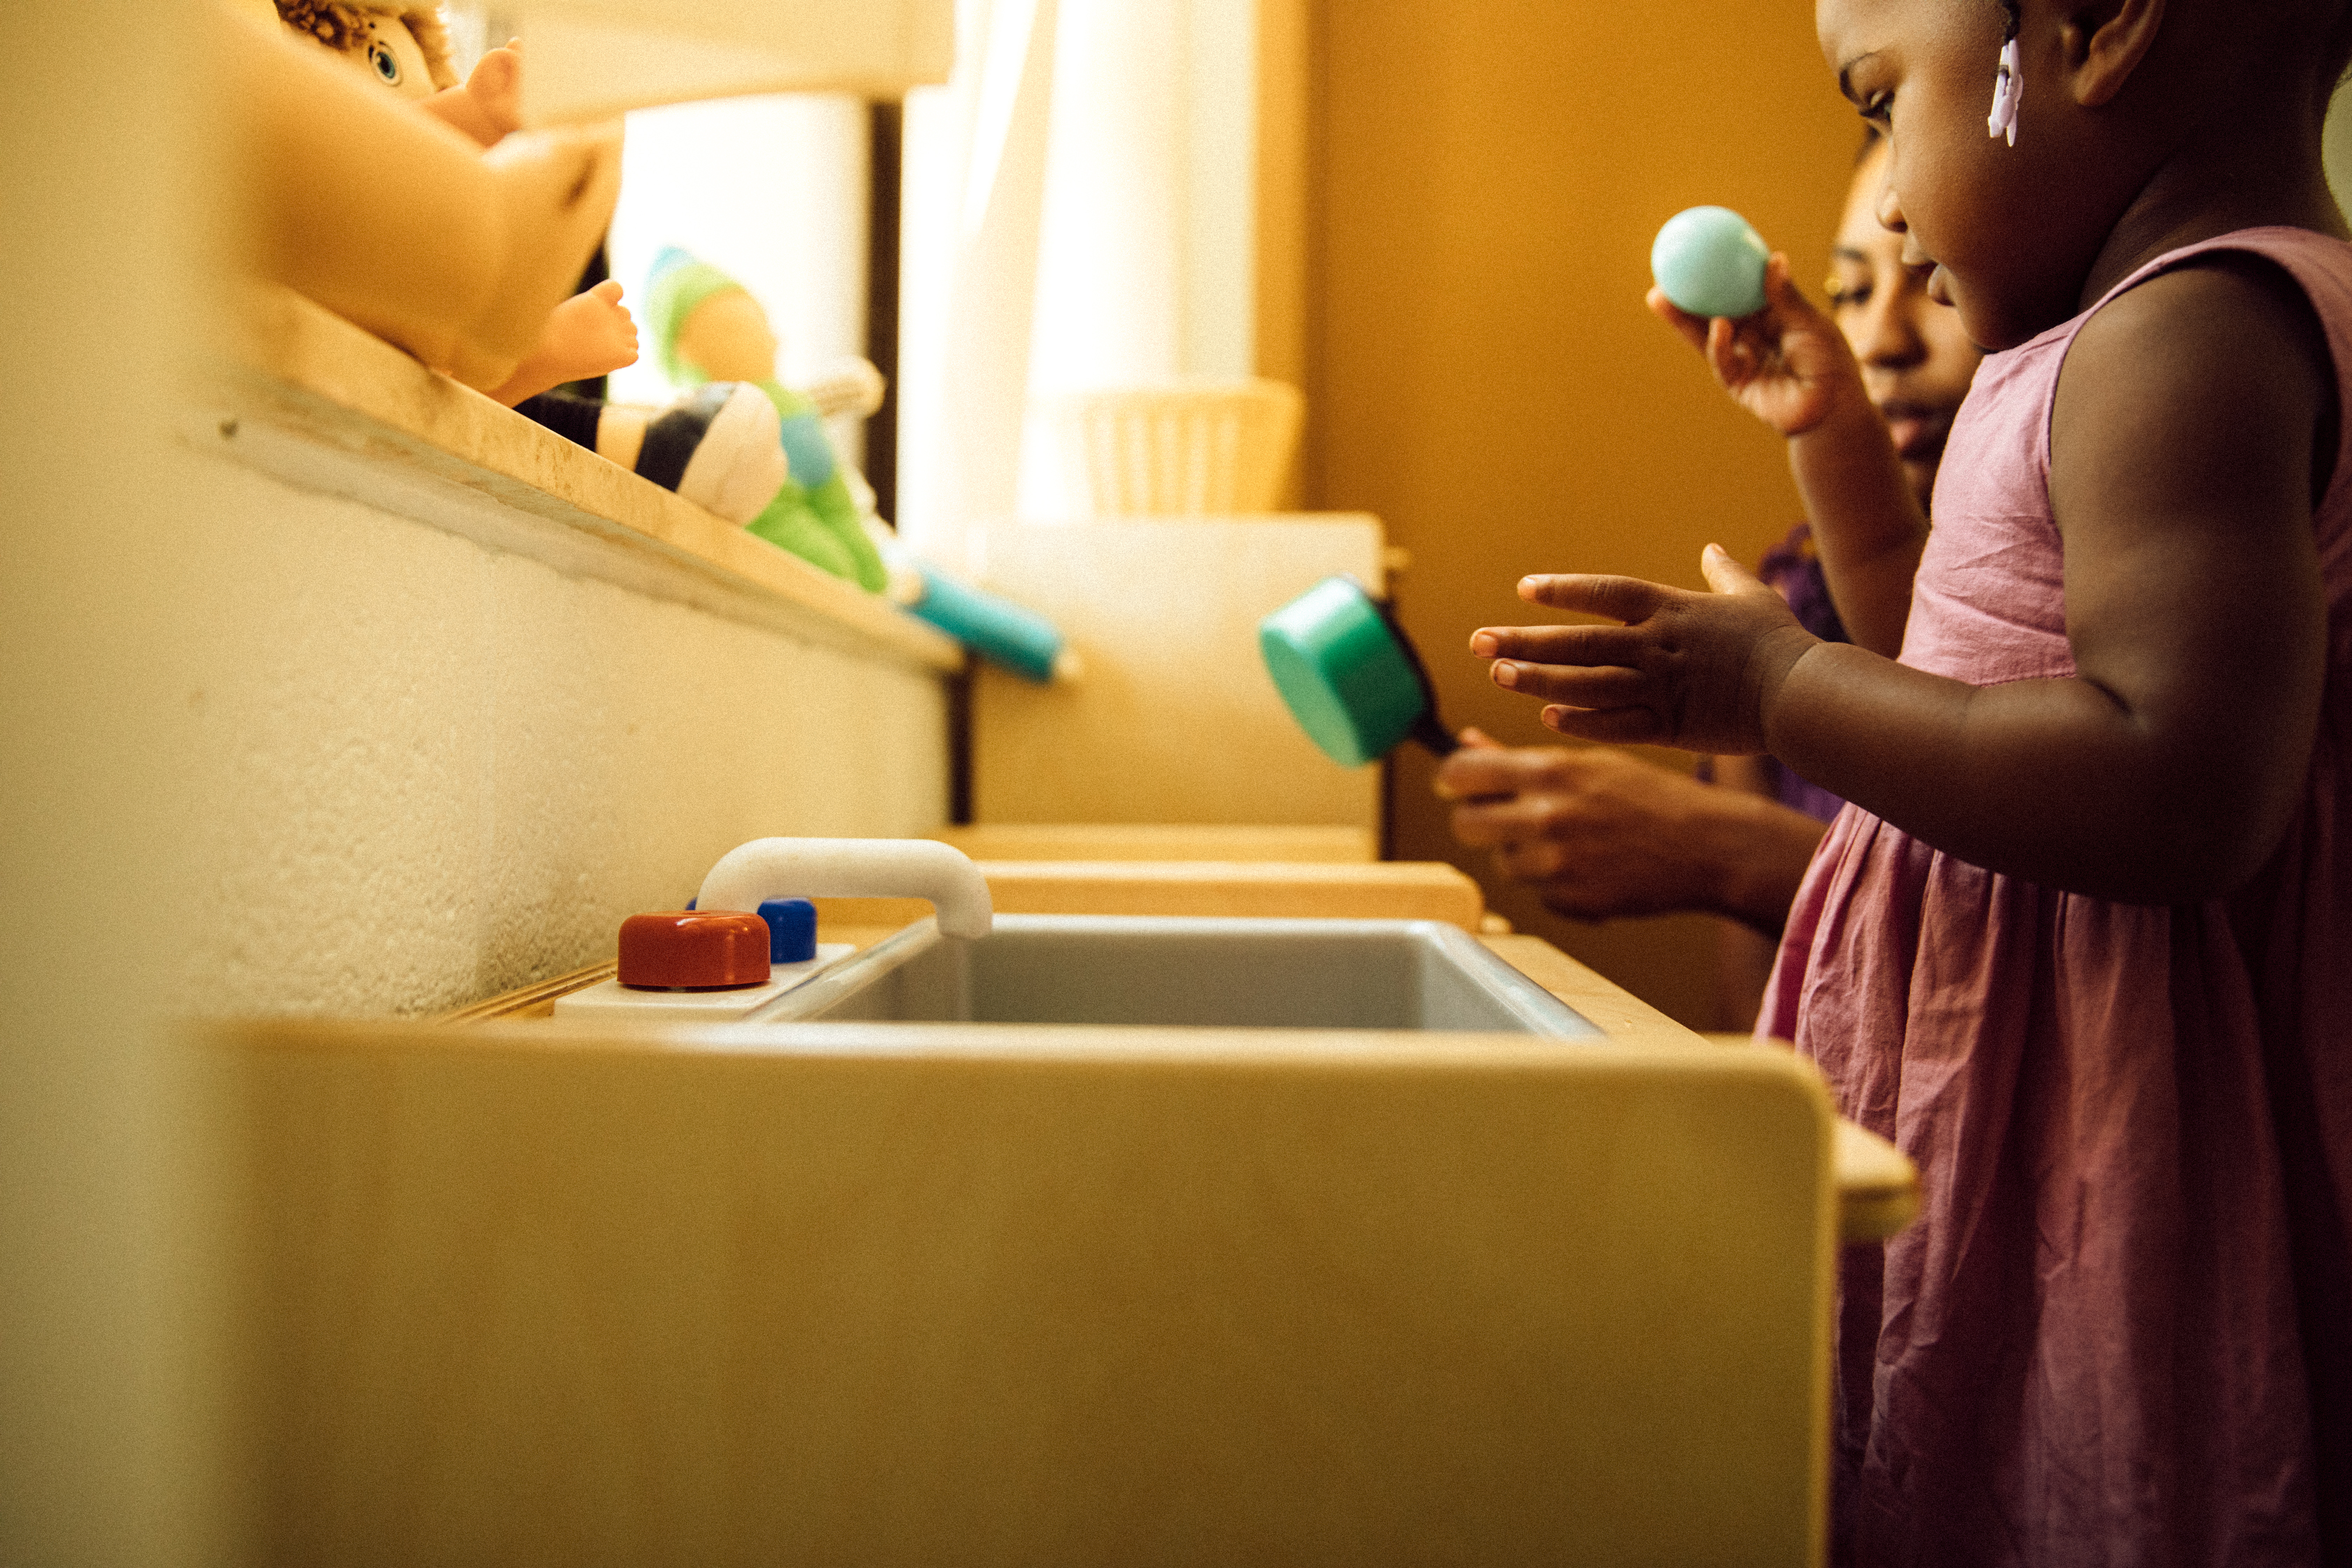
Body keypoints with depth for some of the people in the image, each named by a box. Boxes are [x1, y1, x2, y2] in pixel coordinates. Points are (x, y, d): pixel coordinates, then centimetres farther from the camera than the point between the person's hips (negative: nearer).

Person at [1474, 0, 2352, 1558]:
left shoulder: (2197, 329, -17)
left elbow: (2186, 797, -29)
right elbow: (1968, 676, 24)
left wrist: (1778, 688, -21)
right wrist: (1827, 429, 22)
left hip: (2079, 1102, -10)